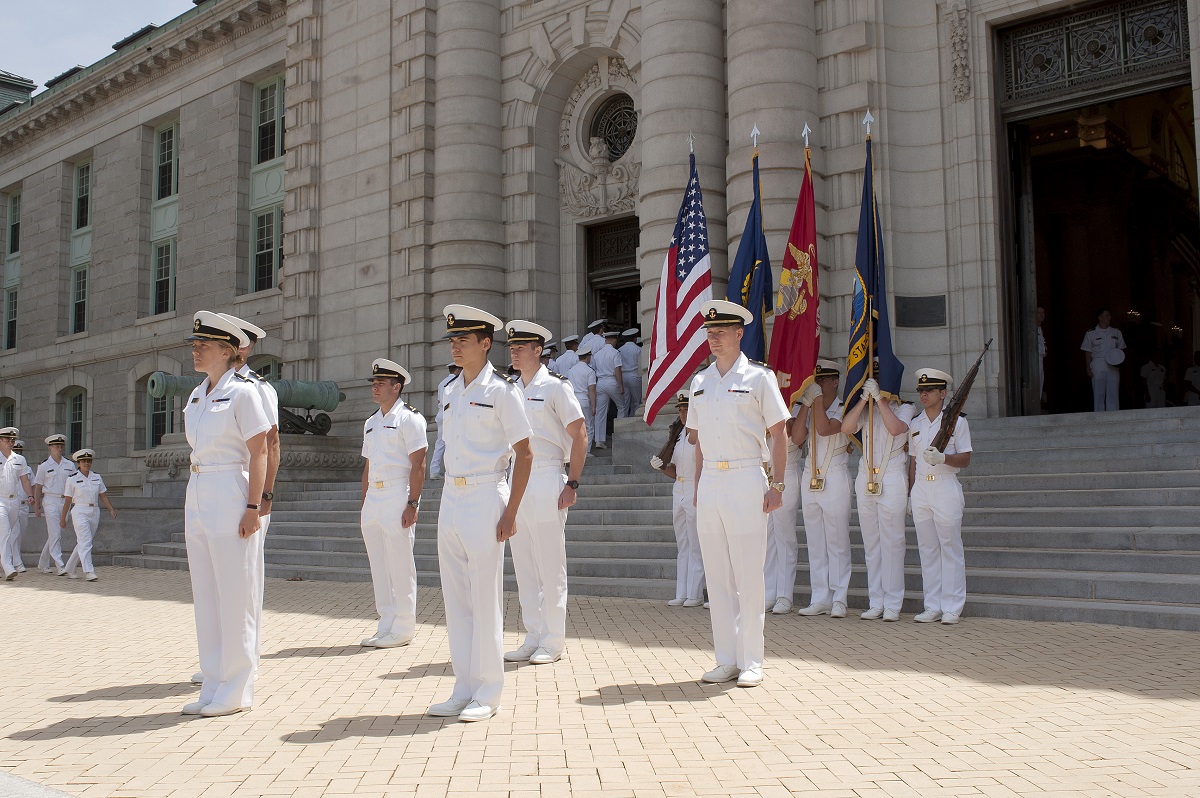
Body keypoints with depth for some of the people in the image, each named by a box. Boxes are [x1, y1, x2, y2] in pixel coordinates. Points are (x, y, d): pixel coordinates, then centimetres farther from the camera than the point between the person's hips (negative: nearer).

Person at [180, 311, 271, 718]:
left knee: (235, 597, -2)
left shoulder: (243, 392, -7)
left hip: (230, 498, -8)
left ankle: (236, 691, 7)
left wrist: (252, 507, -17)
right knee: (205, 596, 11)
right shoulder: (196, 396, 16)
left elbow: (258, 452, -10)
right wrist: (188, 511, 17)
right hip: (197, 499, 8)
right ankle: (213, 686, 20)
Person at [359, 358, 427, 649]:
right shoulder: (371, 422, 18)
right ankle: (386, 626, 19)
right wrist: (364, 504, 17)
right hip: (373, 497, 8)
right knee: (378, 566, 10)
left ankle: (403, 628, 4)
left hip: (398, 498, -8)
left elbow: (418, 465, -12)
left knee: (400, 566, -4)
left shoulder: (409, 418, -6)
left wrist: (412, 504, -19)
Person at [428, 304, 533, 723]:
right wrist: (447, 502, 14)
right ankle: (464, 689, 20)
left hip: (485, 498, -7)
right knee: (455, 597, 10)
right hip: (450, 499, 7)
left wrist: (510, 512, -14)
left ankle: (488, 693, 10)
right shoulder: (449, 391, 13)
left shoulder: (501, 389, -7)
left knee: (486, 598, -1)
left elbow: (524, 453, -8)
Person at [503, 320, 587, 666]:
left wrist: (572, 484, -12)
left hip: (546, 480, -7)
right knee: (523, 566, 9)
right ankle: (533, 638, 18)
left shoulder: (555, 386, -4)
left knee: (550, 567, -2)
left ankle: (553, 643, 7)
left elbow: (579, 434, -7)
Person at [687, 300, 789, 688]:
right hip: (710, 483, 5)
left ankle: (751, 662, 7)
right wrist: (698, 487, 12)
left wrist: (777, 486, -7)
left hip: (745, 480, -5)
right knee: (717, 576, 7)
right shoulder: (700, 381, 13)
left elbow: (778, 435, -1)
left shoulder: (758, 377, -1)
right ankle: (726, 659, 16)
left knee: (748, 576, -2)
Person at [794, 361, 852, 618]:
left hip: (835, 478, -6)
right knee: (815, 543, 6)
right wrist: (806, 403, -2)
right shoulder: (809, 410, 15)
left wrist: (818, 398, -13)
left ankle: (839, 599, 1)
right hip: (810, 478, 6)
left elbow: (825, 428, -20)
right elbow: (796, 437, -1)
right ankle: (819, 599, 10)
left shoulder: (843, 409, -2)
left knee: (837, 542, -3)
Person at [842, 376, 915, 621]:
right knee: (871, 543, 6)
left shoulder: (905, 409, 5)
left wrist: (879, 398, -13)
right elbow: (846, 428, -1)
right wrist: (864, 399, -5)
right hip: (865, 478, 4)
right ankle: (875, 603, 11)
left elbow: (895, 428, -16)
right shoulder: (866, 410, 16)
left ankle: (893, 604, 1)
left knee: (892, 542, -4)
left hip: (892, 479, -4)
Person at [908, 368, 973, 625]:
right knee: (927, 549, 7)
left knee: (950, 549, -3)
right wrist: (910, 494, 12)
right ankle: (933, 607, 13)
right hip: (920, 488, 5)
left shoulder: (957, 420, 0)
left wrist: (943, 458, -23)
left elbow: (965, 459, -4)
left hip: (946, 487, -5)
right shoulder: (915, 423, 15)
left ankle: (952, 608, 3)